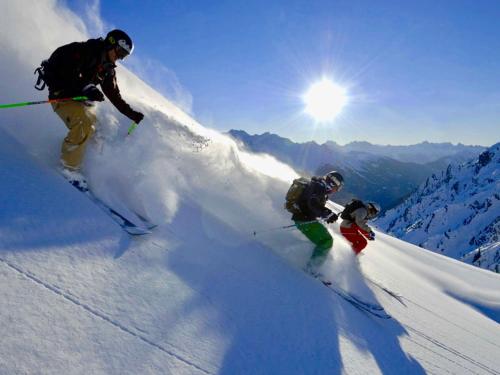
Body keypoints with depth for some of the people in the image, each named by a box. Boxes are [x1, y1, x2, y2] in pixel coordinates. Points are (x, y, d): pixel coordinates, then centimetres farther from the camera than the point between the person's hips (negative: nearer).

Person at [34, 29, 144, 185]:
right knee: (84, 124, -27)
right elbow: (66, 69, -24)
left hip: (81, 98, 8)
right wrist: (86, 87, -37)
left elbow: (115, 97, 12)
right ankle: (70, 168, -18)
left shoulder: (107, 70, 8)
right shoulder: (83, 50, -11)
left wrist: (134, 115, 7)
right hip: (62, 94, -8)